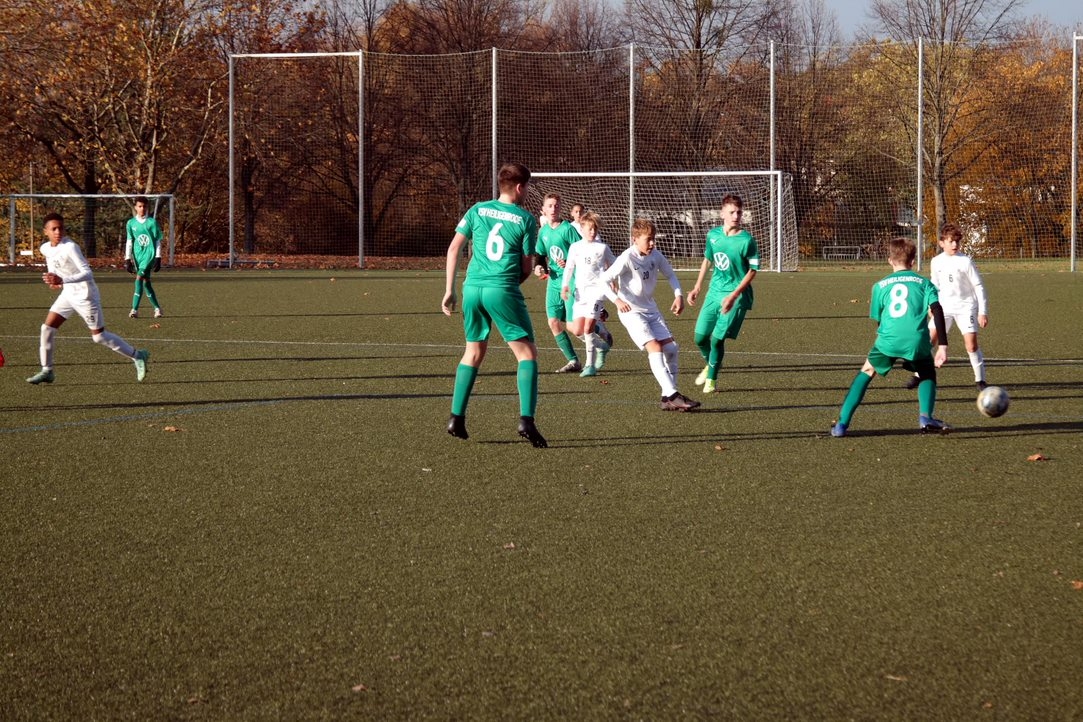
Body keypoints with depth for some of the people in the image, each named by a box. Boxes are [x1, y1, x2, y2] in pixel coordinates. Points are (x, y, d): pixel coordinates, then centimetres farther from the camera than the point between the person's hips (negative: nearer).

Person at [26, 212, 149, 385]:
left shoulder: (70, 247, -25)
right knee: (47, 327, -1)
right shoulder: (45, 248, -1)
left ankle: (137, 356, 15)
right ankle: (47, 371, 9)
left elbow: (87, 273, -31)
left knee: (99, 336, 0)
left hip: (85, 295, -7)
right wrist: (52, 278, 3)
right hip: (68, 294, 7)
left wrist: (62, 280, -41)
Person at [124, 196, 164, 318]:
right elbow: (129, 242, 9)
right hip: (138, 255, 4)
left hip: (149, 254, -4)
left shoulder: (152, 222, -1)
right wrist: (127, 259, 3)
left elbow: (158, 241, 3)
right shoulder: (131, 223, 6)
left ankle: (135, 309, -20)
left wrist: (158, 258, -2)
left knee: (139, 277, -19)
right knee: (146, 282, 6)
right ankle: (157, 308, 20)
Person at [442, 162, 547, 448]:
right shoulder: (525, 220, 0)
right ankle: (526, 419, -12)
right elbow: (527, 268, 2)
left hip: (472, 287, 4)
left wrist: (450, 291, 10)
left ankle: (456, 418, 16)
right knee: (527, 353, 2)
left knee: (473, 352, 19)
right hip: (503, 290, -4)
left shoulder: (477, 210, 9)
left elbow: (454, 248, 6)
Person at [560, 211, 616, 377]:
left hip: (596, 289, -4)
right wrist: (565, 285, -4)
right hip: (581, 291, 4)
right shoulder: (575, 247, 8)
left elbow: (614, 265, 13)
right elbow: (569, 267, 9)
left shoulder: (602, 248, 3)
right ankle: (601, 346, 26)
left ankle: (590, 365, -7)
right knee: (577, 330, -1)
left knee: (588, 328, -15)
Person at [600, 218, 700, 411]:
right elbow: (604, 280, -19)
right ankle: (672, 396, -25)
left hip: (651, 309, 7)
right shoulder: (627, 259, -18)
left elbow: (670, 275, 16)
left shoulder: (656, 256, -1)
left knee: (670, 347, -2)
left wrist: (679, 295, 0)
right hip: (631, 311, -7)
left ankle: (669, 398, 5)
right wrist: (617, 300, -33)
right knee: (655, 348, -20)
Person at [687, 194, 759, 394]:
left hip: (736, 295, -5)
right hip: (714, 292, 5)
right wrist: (697, 287, 17)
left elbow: (752, 270, -12)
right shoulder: (713, 235, 1)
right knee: (700, 337, 5)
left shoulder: (746, 240, -15)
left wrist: (734, 296, -19)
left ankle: (711, 380, 12)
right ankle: (709, 365, 37)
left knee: (717, 339, -10)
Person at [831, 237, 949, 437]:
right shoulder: (924, 283, 14)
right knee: (928, 374, 28)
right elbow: (937, 310, 0)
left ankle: (842, 424, 15)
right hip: (917, 341, 0)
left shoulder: (880, 285, 18)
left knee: (867, 371, 24)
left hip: (888, 340, 0)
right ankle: (925, 416, 2)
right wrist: (943, 346, -4)